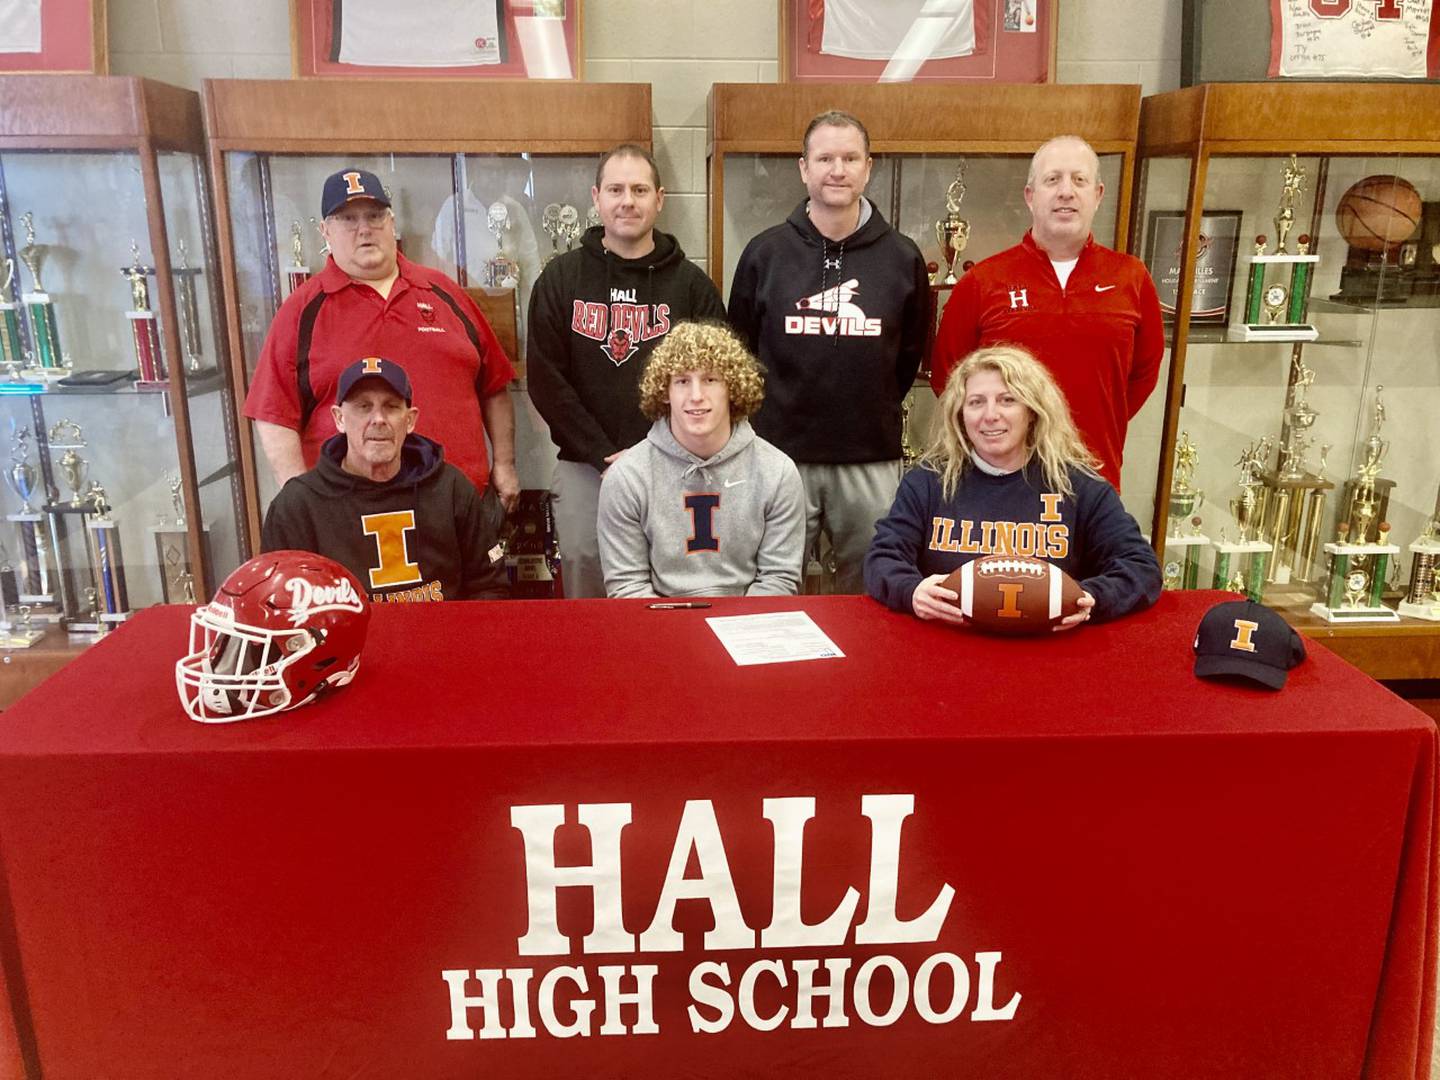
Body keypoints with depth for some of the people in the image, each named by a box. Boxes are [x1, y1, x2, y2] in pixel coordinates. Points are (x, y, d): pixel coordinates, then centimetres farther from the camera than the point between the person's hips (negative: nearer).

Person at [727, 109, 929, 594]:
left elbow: (910, 354, 13)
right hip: (780, 454, 0)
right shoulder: (764, 252, 2)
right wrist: (771, 413, 8)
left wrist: (877, 412, 11)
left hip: (871, 461, 1)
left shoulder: (903, 258, 4)